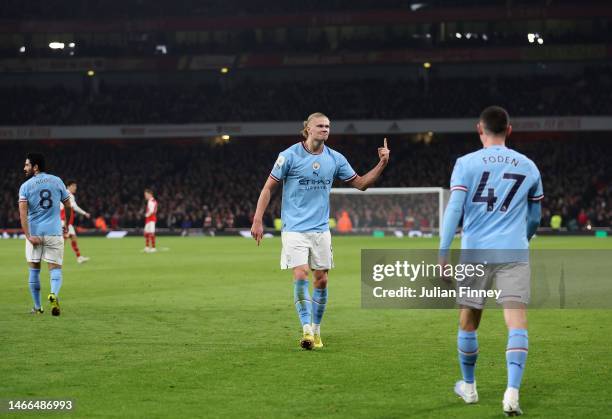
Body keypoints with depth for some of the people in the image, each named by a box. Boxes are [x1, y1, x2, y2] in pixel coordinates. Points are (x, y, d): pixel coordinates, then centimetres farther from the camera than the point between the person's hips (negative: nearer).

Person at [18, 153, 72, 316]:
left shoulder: (26, 186, -1)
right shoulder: (57, 181, 5)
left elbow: (23, 212, -12)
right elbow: (68, 206, 9)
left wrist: (28, 235, -16)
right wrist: (67, 225, 24)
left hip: (34, 232, -1)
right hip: (54, 232, 1)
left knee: (34, 270, 12)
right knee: (55, 268, 3)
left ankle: (37, 307, 15)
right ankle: (54, 294, -26)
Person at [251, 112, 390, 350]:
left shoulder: (335, 159, 5)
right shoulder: (290, 156, -6)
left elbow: (360, 183, 14)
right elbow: (269, 188, -2)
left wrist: (382, 164, 0)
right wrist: (258, 220, -8)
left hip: (321, 229, 4)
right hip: (295, 229, -4)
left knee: (321, 279, 4)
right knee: (301, 276, -16)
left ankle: (316, 330, 19)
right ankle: (306, 328, -12)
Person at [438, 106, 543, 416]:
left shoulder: (466, 163, 3)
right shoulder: (528, 166, 12)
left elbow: (454, 209, -8)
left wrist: (443, 253, -10)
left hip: (475, 253, -1)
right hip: (514, 253, 1)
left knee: (468, 323, 16)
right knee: (517, 324, -7)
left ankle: (469, 387, 30)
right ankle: (512, 392, -23)